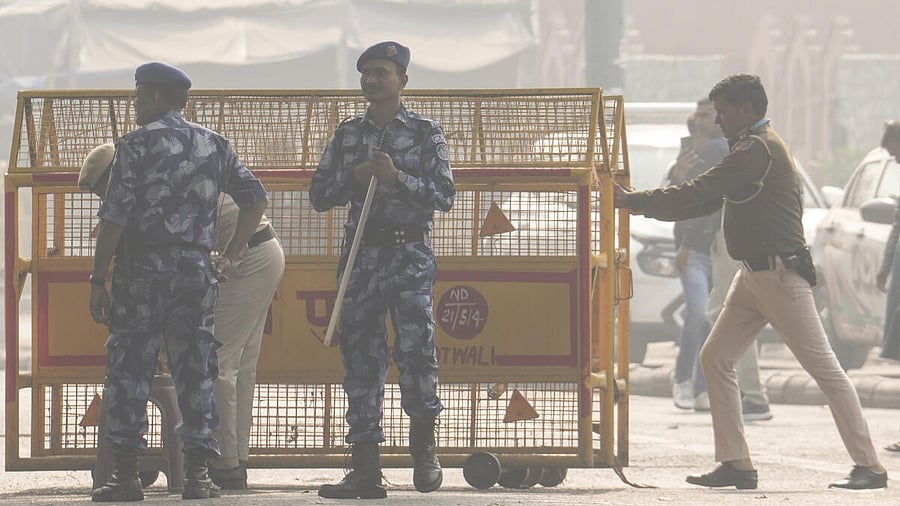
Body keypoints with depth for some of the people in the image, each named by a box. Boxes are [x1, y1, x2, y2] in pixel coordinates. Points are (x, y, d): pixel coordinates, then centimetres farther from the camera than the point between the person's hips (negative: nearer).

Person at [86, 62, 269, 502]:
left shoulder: (137, 146, -5)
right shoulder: (214, 146, 10)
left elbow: (114, 218, -9)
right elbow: (256, 199, 12)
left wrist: (98, 280, -6)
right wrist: (231, 255, 17)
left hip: (142, 268, -4)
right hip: (196, 269, 4)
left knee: (129, 370, 0)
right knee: (195, 371, 7)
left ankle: (125, 475, -4)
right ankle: (197, 476, 3)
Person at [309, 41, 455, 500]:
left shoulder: (425, 133, 4)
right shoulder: (348, 135, 13)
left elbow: (444, 195, -3)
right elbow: (319, 195, 11)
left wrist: (397, 178, -16)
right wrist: (354, 177, -6)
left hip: (409, 254, -3)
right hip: (360, 252, 3)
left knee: (415, 344, -20)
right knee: (361, 357, 1)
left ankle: (423, 445, -1)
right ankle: (365, 469, 4)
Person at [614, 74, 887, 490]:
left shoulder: (757, 149, -14)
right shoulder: (754, 149, 20)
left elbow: (698, 193, -18)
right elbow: (708, 201, 21)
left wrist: (632, 202, -12)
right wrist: (641, 203, 13)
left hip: (780, 274, -11)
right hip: (754, 276, 11)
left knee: (823, 366, -7)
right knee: (715, 359, 5)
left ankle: (869, 466, -5)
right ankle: (735, 465, 4)